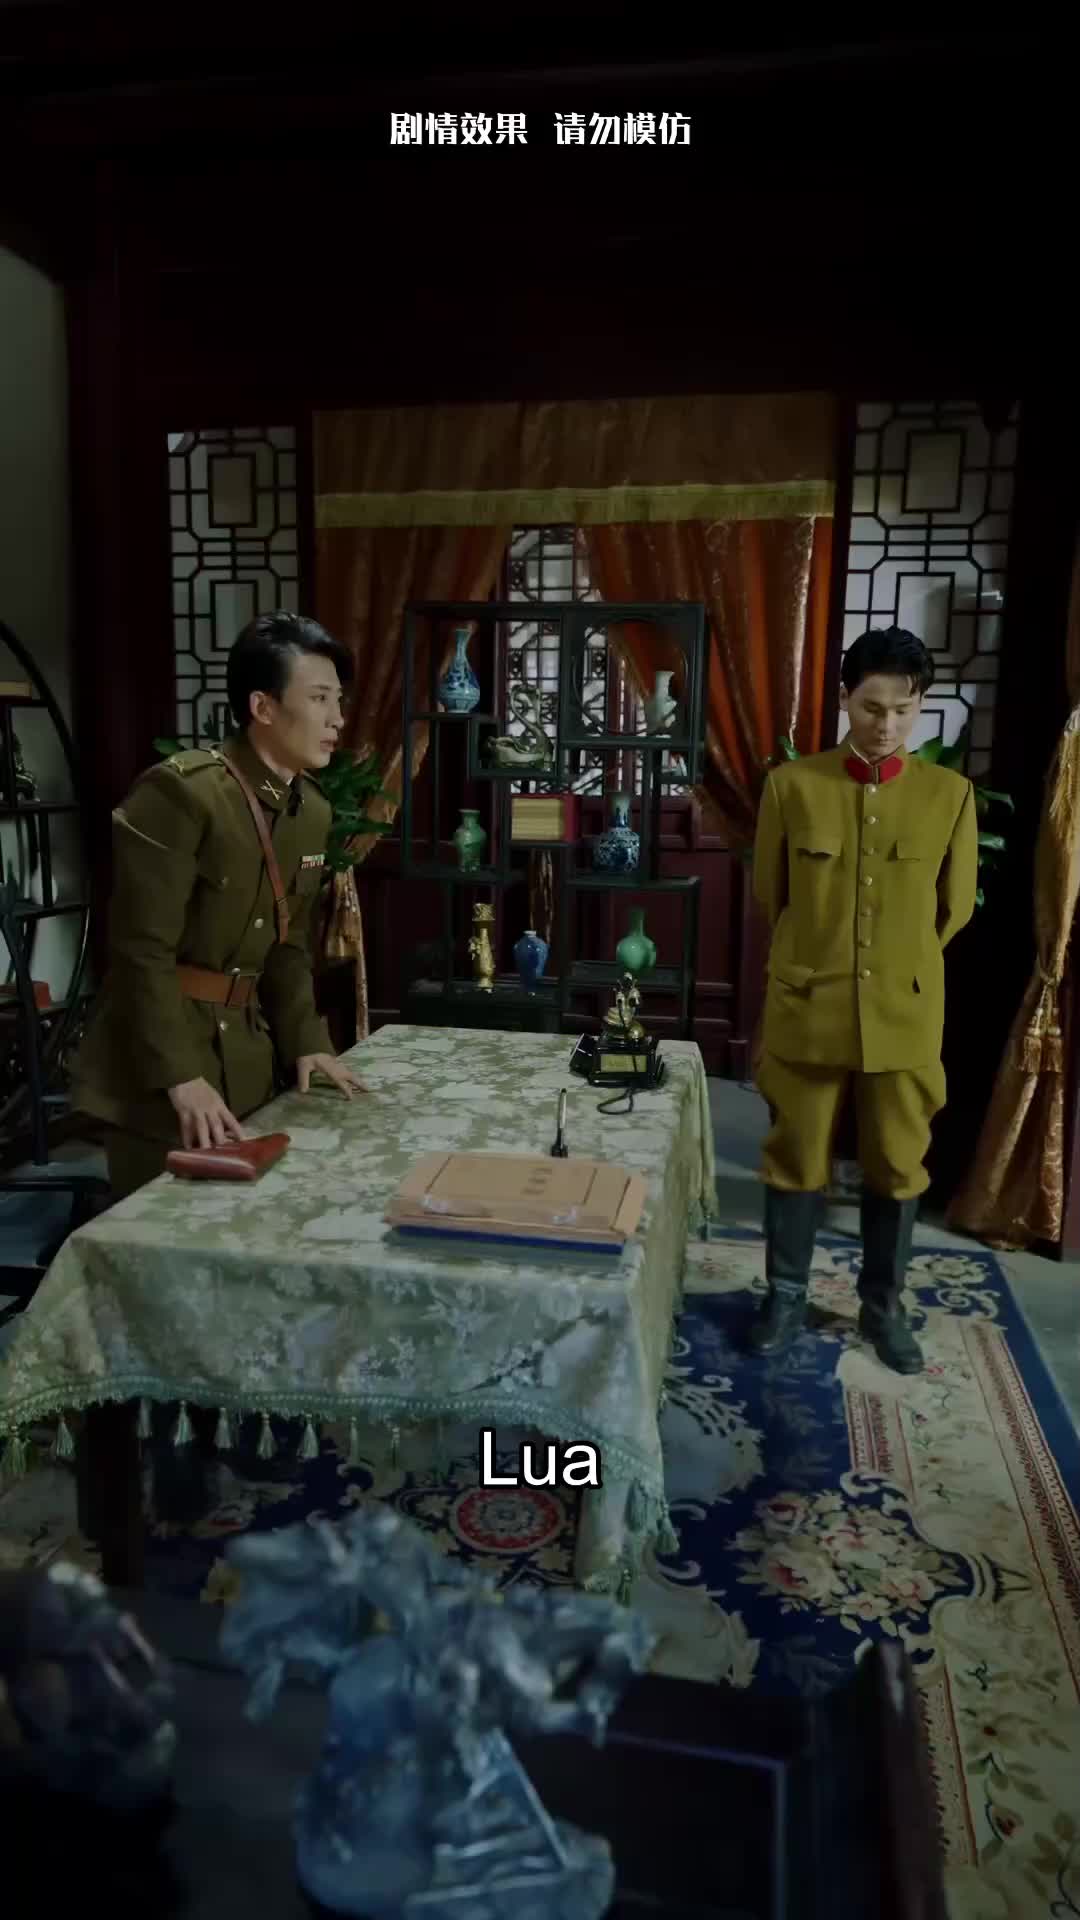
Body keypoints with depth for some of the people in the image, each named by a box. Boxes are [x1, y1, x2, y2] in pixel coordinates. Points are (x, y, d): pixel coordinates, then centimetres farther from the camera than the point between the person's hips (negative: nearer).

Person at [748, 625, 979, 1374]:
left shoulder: (951, 794, -2)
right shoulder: (791, 785, -5)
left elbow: (954, 906, 7)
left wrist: (901, 962, 12)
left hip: (906, 1013, 1)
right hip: (808, 1006, -1)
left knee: (898, 1166, 12)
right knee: (797, 1160, 10)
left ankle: (884, 1306, 31)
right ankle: (787, 1298, 29)